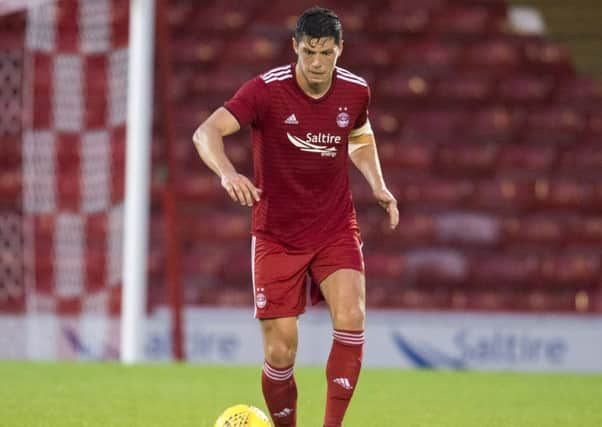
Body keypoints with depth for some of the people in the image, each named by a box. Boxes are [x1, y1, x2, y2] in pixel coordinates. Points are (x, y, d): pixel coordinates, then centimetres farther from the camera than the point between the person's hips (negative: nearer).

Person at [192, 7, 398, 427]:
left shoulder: (356, 91, -3)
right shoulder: (266, 90, -16)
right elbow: (207, 132, -28)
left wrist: (378, 185, 5)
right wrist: (228, 173, -47)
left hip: (336, 230, 2)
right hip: (277, 235, -2)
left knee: (351, 319, -22)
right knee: (280, 349, -4)